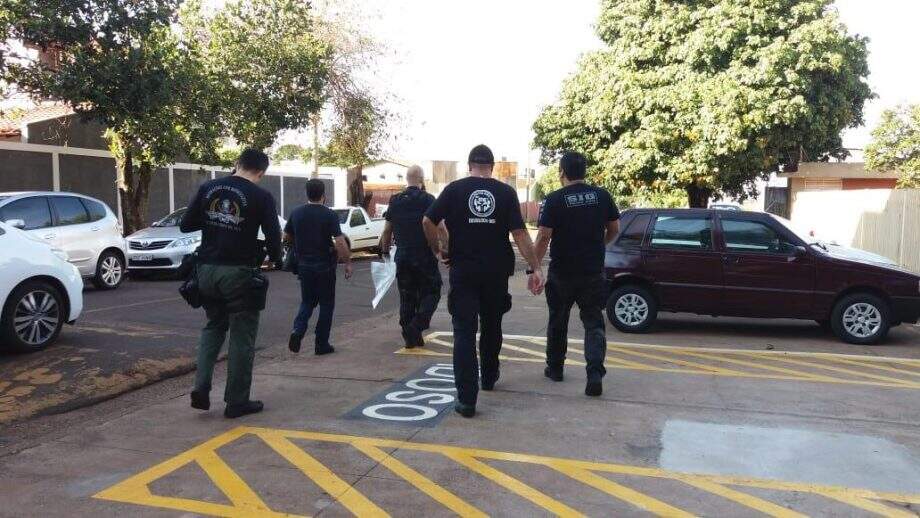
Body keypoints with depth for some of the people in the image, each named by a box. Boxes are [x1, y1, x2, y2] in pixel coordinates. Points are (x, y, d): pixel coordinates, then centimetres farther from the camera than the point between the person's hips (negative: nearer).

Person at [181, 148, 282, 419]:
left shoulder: (207, 188, 5)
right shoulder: (262, 197, -7)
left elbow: (186, 225, 7)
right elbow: (273, 236, -10)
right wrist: (276, 258, 10)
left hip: (207, 269, 5)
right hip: (239, 272, -5)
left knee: (213, 326, 23)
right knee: (242, 337, 6)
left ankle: (201, 388, 11)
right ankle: (237, 401, 12)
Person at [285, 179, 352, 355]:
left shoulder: (296, 213, 2)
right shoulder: (329, 215, -12)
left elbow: (286, 237, 12)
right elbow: (340, 242, -18)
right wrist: (348, 263, -9)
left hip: (304, 265, 4)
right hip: (324, 266, -4)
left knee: (307, 302, 18)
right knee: (326, 304, 9)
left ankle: (298, 330, -7)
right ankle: (322, 344, 11)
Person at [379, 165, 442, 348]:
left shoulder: (395, 201, 6)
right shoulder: (428, 200, -8)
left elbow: (387, 231, 11)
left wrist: (385, 251, 22)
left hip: (402, 258, 4)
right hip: (425, 257, -4)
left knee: (407, 298, 11)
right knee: (431, 293, 7)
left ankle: (411, 337, 14)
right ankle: (416, 327, -11)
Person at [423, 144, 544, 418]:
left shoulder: (454, 189, -2)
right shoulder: (506, 192, 0)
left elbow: (428, 221, -9)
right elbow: (520, 233, -6)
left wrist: (438, 251, 4)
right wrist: (535, 268, -6)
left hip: (463, 271, -2)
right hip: (496, 272, 2)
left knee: (464, 332, -2)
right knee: (492, 326, 22)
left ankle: (467, 399, -11)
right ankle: (489, 377, 40)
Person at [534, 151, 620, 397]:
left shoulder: (555, 199, -10)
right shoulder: (602, 196, 1)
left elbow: (544, 237, -13)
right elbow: (614, 229, 8)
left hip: (561, 273, -2)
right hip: (594, 272, 2)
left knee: (558, 321, 16)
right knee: (594, 322, 4)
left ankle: (555, 367, 29)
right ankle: (595, 372, -12)